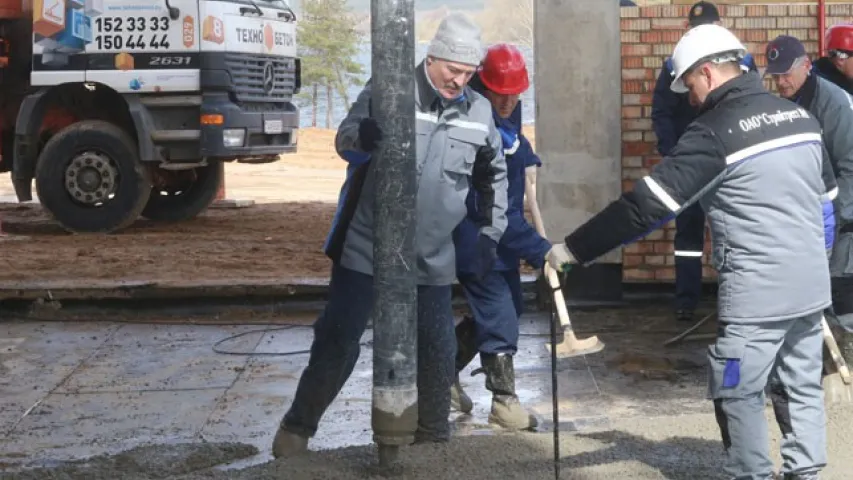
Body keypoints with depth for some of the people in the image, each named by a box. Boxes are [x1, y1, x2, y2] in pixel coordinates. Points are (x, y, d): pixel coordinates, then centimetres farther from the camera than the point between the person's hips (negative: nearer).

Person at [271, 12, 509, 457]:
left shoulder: (479, 112, 3)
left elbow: (495, 176, 18)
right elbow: (344, 139, -21)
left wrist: (491, 232, 12)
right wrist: (363, 134, -45)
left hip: (432, 257, 4)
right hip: (366, 248, -3)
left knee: (437, 349, 7)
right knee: (337, 341, 2)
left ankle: (433, 437, 27)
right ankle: (297, 428, 19)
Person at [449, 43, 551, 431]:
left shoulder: (507, 112, -1)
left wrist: (526, 158, 5)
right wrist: (540, 250, -31)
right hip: (475, 241, -9)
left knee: (508, 308, 17)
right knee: (499, 315, -4)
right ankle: (503, 399, 10)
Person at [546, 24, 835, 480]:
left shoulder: (715, 132, -13)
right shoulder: (800, 116, 9)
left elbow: (647, 203, -16)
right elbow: (825, 191, 18)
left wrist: (572, 249, -10)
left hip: (757, 293, -7)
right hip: (813, 285, 8)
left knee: (738, 393, 5)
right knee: (804, 386, 15)